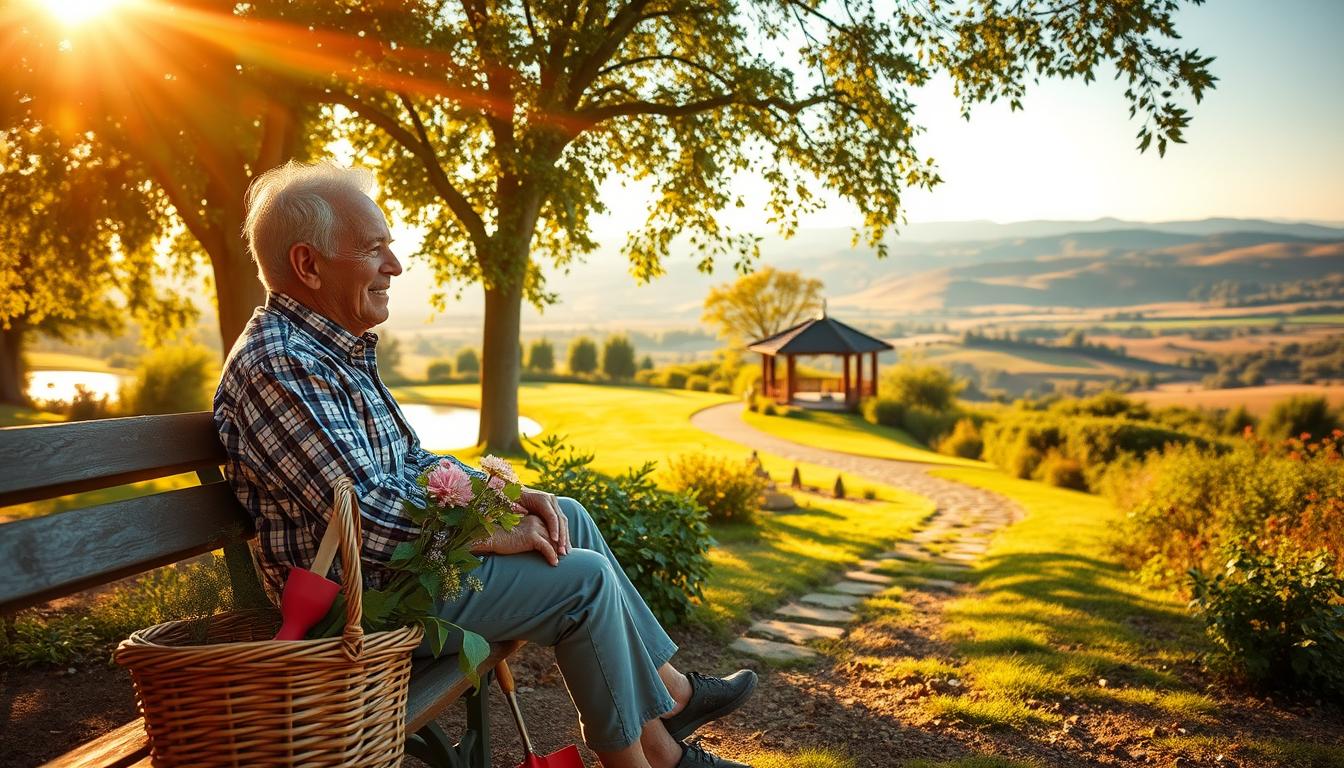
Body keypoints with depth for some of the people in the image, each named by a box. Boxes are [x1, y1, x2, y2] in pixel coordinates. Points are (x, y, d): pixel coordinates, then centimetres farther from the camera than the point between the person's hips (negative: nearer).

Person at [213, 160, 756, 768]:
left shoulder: (339, 348, 10)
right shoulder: (278, 365, -24)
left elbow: (410, 461, 16)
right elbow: (368, 517, -28)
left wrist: (509, 497, 2)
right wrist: (493, 535, -16)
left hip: (400, 548, 10)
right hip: (366, 594, -10)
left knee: (566, 516, 13)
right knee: (583, 577, -10)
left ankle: (667, 690, 19)